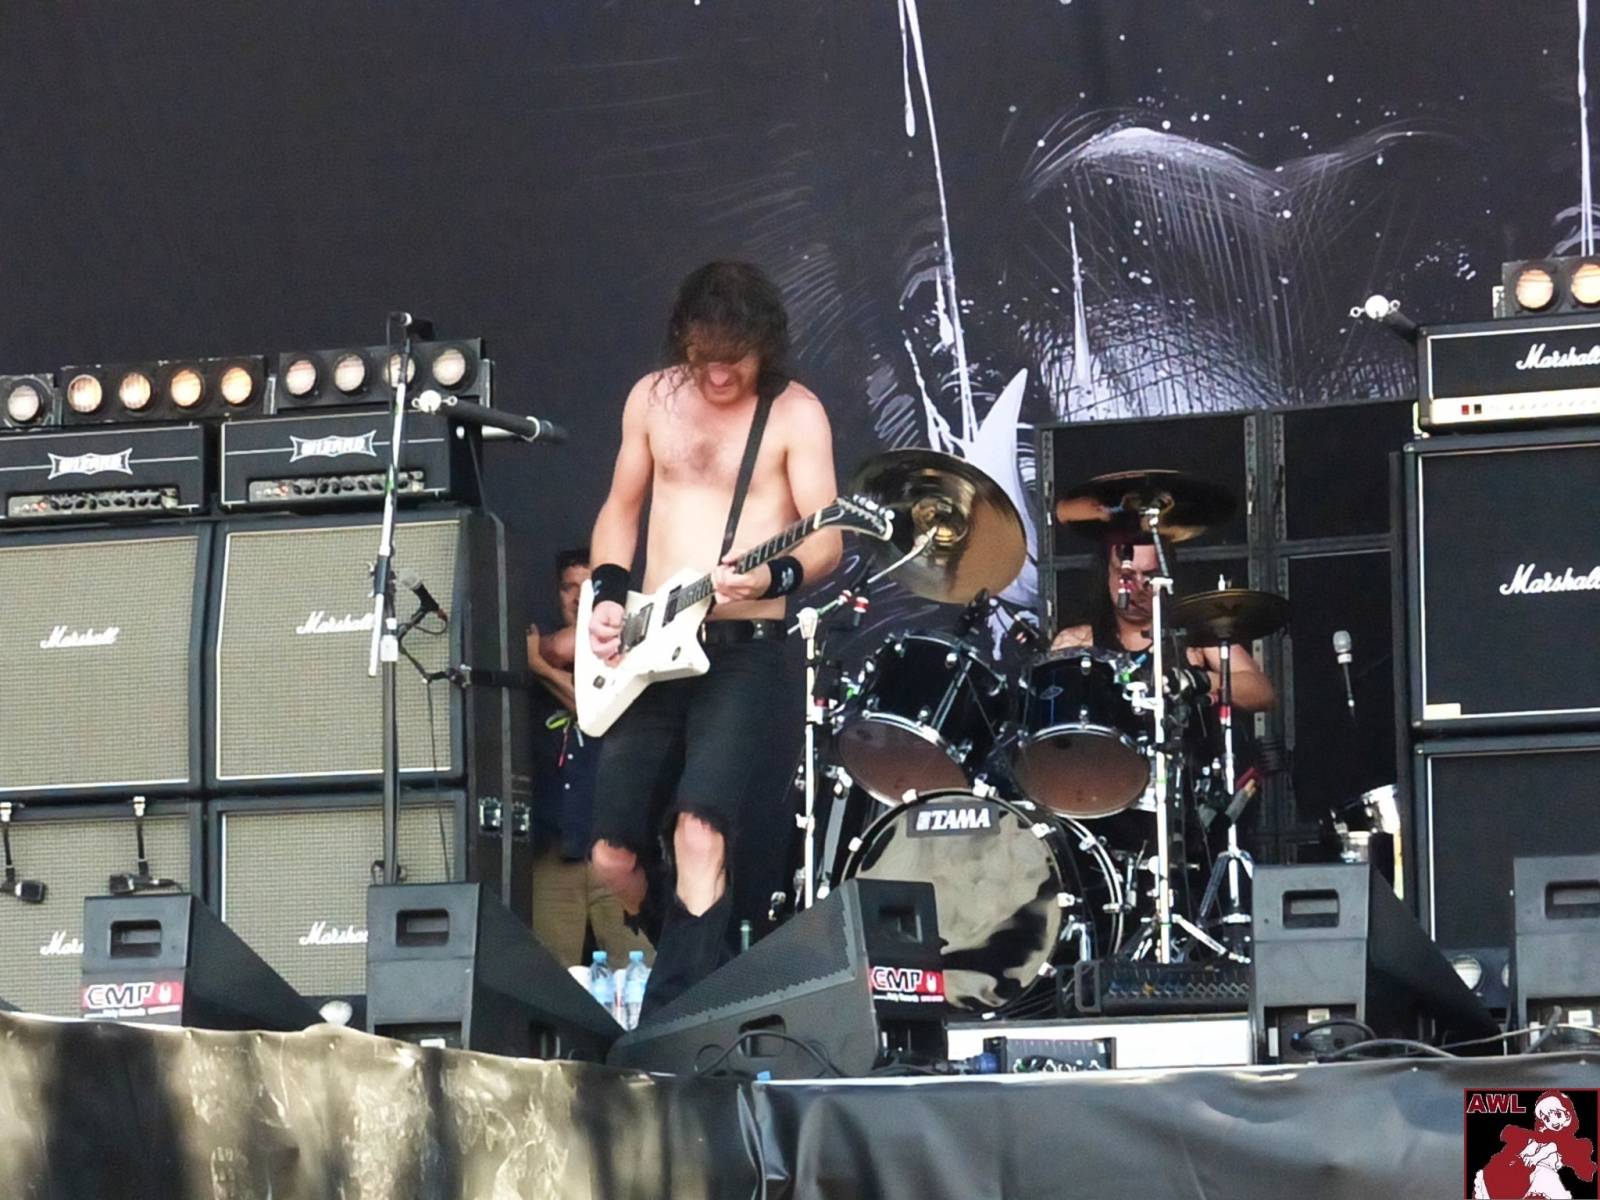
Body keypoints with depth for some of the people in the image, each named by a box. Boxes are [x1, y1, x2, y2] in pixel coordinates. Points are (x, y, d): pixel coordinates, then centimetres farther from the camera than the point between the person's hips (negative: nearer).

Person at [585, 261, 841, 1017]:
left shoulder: (795, 414, -5)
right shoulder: (653, 398, 8)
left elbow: (826, 538, -11)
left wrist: (772, 577, -31)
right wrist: (609, 594, 1)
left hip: (744, 649, -5)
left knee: (700, 831, -23)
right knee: (615, 855, 1)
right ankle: (698, 968, 27)